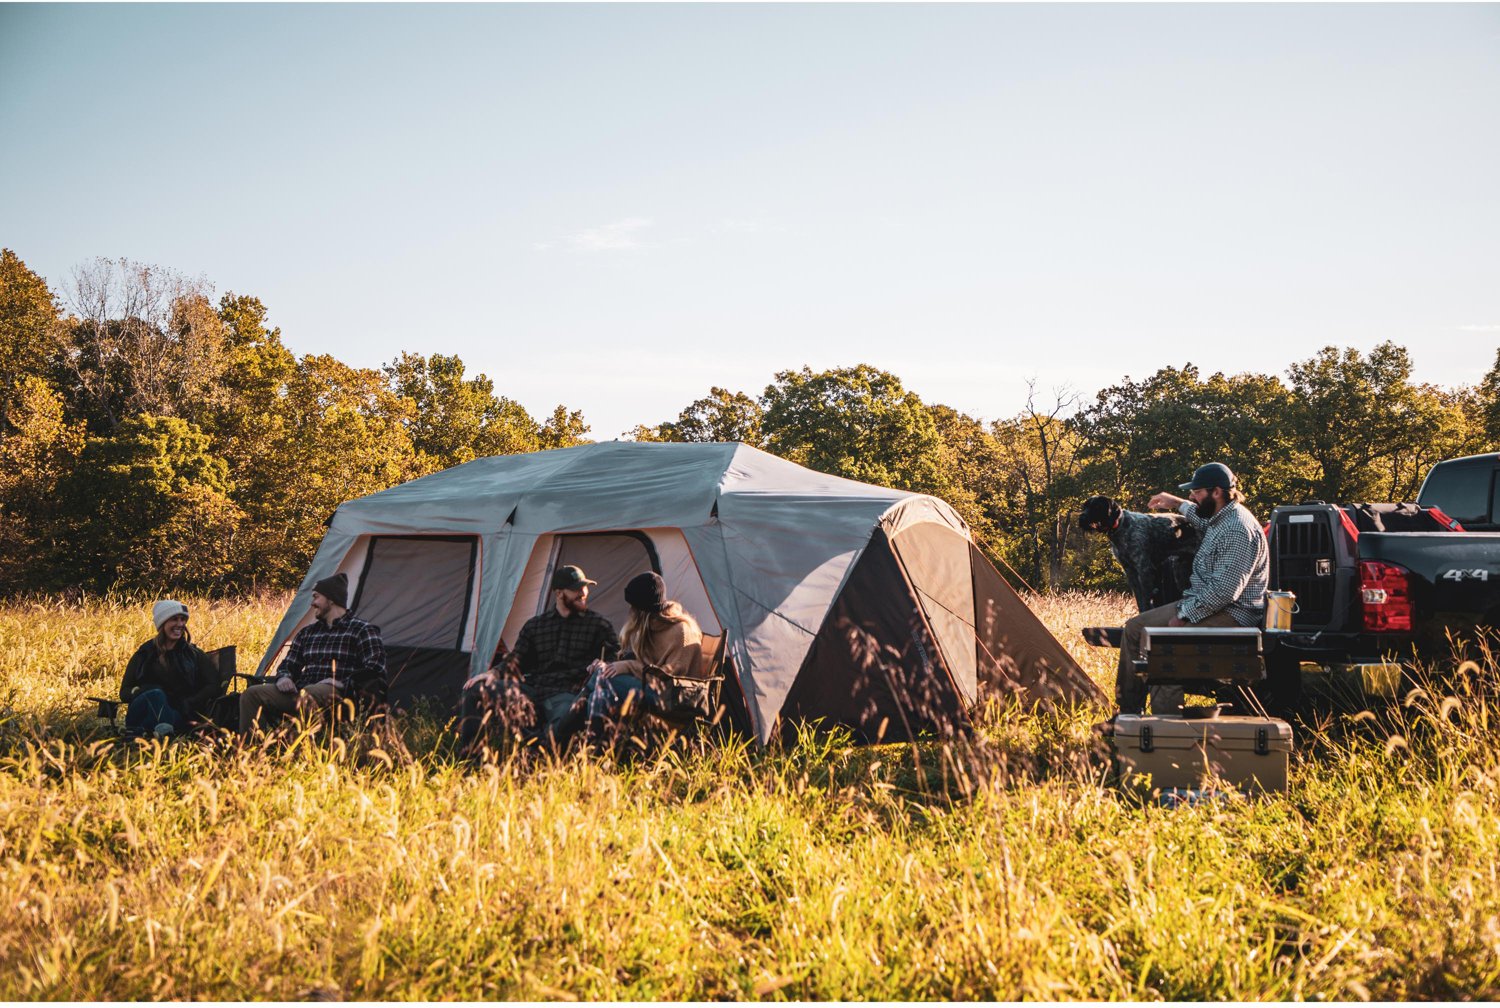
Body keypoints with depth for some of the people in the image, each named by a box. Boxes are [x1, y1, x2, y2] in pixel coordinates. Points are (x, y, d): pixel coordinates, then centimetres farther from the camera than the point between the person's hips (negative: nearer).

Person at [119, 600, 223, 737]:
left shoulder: (194, 654, 18)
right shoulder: (144, 654, 18)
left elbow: (213, 685, 7)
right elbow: (124, 692, 12)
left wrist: (189, 703, -10)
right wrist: (141, 691, -12)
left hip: (178, 716, 0)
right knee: (155, 694, -37)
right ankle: (164, 732, -61)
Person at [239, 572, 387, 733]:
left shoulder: (362, 630, 4)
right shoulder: (306, 633, 25)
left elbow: (374, 668, -7)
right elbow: (288, 664, 27)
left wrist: (344, 684, -18)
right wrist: (284, 677, 2)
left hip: (338, 695, -7)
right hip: (300, 692, 7)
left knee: (308, 695, -41)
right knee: (252, 694, -13)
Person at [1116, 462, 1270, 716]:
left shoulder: (1239, 529, -21)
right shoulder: (1221, 517, 12)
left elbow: (1224, 591, -26)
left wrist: (1184, 615, -21)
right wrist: (1178, 504, 38)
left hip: (1230, 613, -11)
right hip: (1200, 601, 11)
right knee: (1134, 627, 4)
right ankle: (1128, 712, 5)